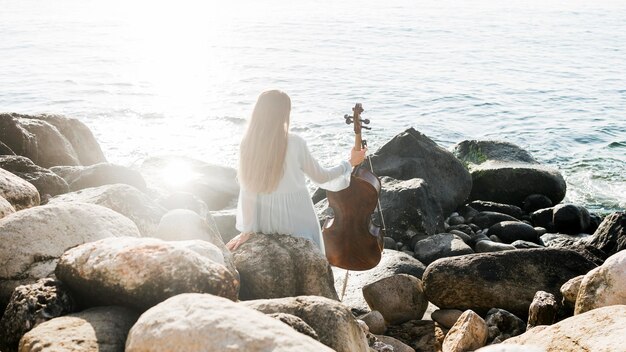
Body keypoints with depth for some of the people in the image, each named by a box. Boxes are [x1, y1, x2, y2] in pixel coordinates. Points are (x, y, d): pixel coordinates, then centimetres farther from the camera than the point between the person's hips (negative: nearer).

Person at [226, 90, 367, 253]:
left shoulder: (247, 144, -8)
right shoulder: (294, 143, -15)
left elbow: (246, 189, -6)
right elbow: (321, 177, -4)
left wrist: (246, 230, 0)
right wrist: (350, 163, 12)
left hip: (264, 220, 3)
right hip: (295, 218, -3)